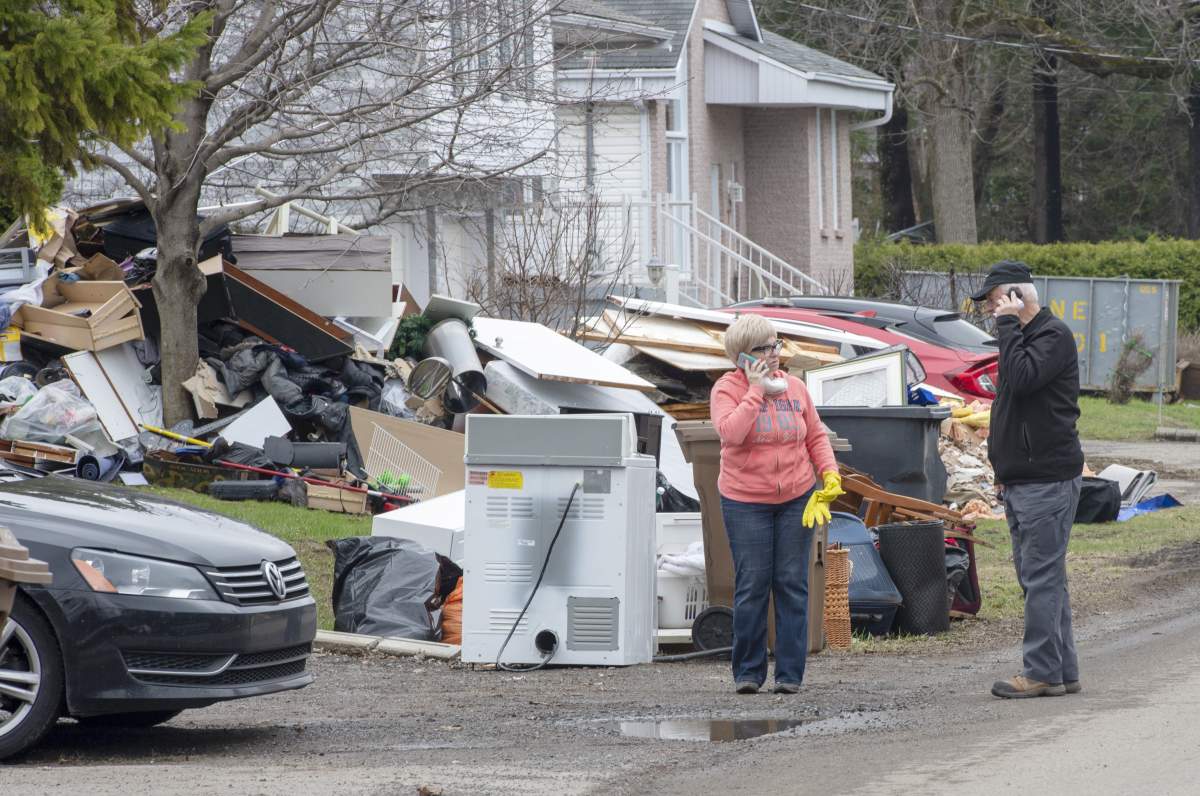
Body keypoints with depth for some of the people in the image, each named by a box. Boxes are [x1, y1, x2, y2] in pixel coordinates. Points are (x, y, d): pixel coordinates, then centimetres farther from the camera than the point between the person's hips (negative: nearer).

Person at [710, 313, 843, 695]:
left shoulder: (794, 387, 6)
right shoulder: (728, 388, -6)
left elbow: (816, 436, 13)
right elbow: (730, 431, -24)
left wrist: (830, 474, -1)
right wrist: (756, 389, -20)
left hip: (797, 498, 3)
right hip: (745, 502, -3)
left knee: (792, 584, 1)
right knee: (752, 585, -4)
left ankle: (790, 673, 5)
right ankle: (748, 672, 7)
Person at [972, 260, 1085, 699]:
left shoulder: (1055, 335, -11)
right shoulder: (1021, 335, 19)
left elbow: (1023, 377, -27)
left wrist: (1007, 324, -17)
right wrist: (1004, 469, 23)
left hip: (1047, 479, -10)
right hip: (1021, 480, 10)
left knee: (1042, 577, -9)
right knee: (1039, 577, 11)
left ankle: (1042, 673, -8)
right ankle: (1062, 671, 15)